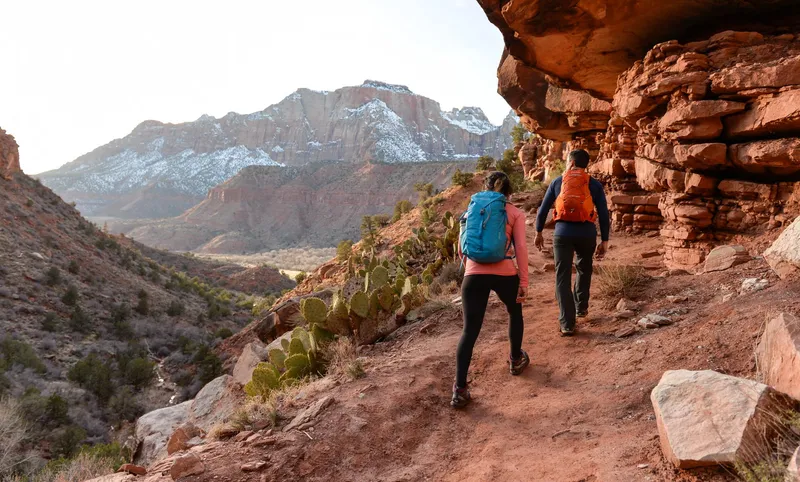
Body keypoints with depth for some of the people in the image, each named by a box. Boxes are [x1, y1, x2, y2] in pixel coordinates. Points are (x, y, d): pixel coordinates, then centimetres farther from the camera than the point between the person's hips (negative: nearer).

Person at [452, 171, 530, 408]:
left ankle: (460, 390, 0)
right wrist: (524, 282, 2)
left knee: (470, 331, 3)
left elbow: (462, 249, 17)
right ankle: (516, 360, 45)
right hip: (504, 274, -1)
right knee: (515, 312, 30)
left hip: (474, 276, 1)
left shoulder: (472, 210, 17)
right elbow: (521, 248, -2)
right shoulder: (515, 213, 9)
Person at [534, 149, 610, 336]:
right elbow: (604, 214, 2)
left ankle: (567, 324, -1)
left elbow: (543, 210, 8)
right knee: (584, 270, 28)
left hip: (563, 232, -1)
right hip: (587, 232, 1)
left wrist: (539, 233, 19)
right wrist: (604, 241, 7)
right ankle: (581, 307, 35)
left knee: (563, 278, 3)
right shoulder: (594, 184, 6)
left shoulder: (558, 182, 8)